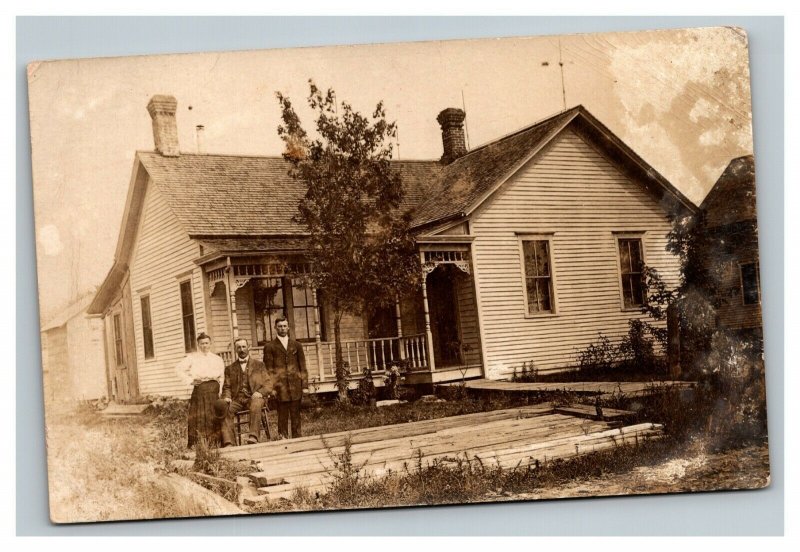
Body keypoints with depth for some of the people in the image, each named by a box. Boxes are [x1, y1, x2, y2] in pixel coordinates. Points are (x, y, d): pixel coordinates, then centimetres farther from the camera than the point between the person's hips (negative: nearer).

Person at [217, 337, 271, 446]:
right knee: (225, 410, -30)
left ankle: (253, 438, -47)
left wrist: (260, 392, -11)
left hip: (254, 397, -2)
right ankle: (227, 443, -35)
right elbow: (227, 387, 18)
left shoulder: (259, 364, 17)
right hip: (237, 399, 2)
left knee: (255, 406, -38)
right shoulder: (230, 368, 22)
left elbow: (268, 385, 10)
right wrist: (227, 397, -5)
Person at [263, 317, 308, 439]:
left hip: (295, 386, 2)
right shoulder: (270, 347, 6)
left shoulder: (296, 345, 14)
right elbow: (269, 369, 2)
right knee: (283, 416, -2)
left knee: (296, 415, 4)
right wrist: (272, 387, -6)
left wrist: (304, 385, 5)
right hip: (280, 386, -2)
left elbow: (302, 366, 12)